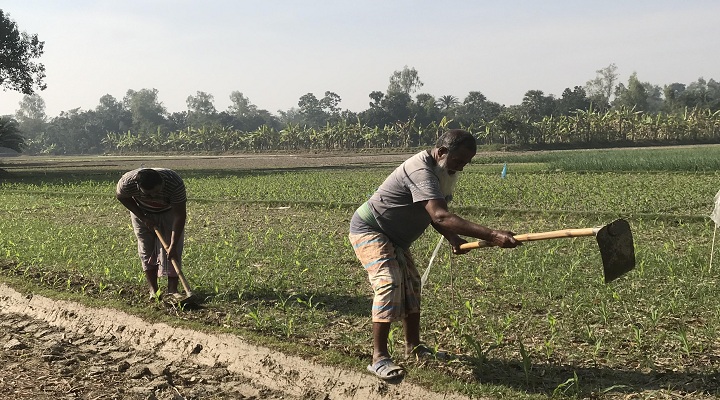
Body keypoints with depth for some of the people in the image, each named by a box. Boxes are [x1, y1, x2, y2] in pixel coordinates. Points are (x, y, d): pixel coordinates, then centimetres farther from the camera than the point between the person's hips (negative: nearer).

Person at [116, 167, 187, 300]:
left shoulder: (175, 184, -40)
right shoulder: (128, 182, -36)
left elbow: (180, 216, -32)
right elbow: (121, 196, -12)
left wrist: (173, 246, -35)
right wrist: (143, 217, -17)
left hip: (169, 213, -1)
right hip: (142, 213, 1)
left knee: (173, 252, -10)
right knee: (146, 251, -2)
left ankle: (172, 290, -6)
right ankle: (153, 291, 5)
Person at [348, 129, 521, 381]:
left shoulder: (445, 171, 1)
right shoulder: (421, 171, -32)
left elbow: (435, 215, 5)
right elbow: (439, 216, -45)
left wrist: (453, 238, -18)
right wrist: (492, 236, -51)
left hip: (394, 237, 10)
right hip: (369, 230, -10)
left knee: (411, 284, 11)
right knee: (389, 283, -22)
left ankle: (413, 347, 22)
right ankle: (379, 357, -21)